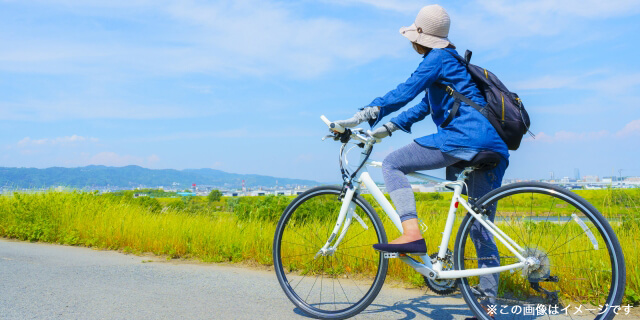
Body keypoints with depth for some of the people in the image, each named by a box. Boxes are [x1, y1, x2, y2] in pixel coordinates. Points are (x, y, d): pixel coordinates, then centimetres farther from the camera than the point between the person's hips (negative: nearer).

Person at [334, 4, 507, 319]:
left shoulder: (438, 58, -1)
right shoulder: (451, 61, 29)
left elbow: (405, 92, -12)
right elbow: (425, 105, 30)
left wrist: (359, 118, -11)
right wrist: (388, 127, 25)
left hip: (465, 138, -10)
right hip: (492, 148, 10)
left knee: (393, 164, -5)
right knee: (481, 230, 10)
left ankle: (411, 234, -19)